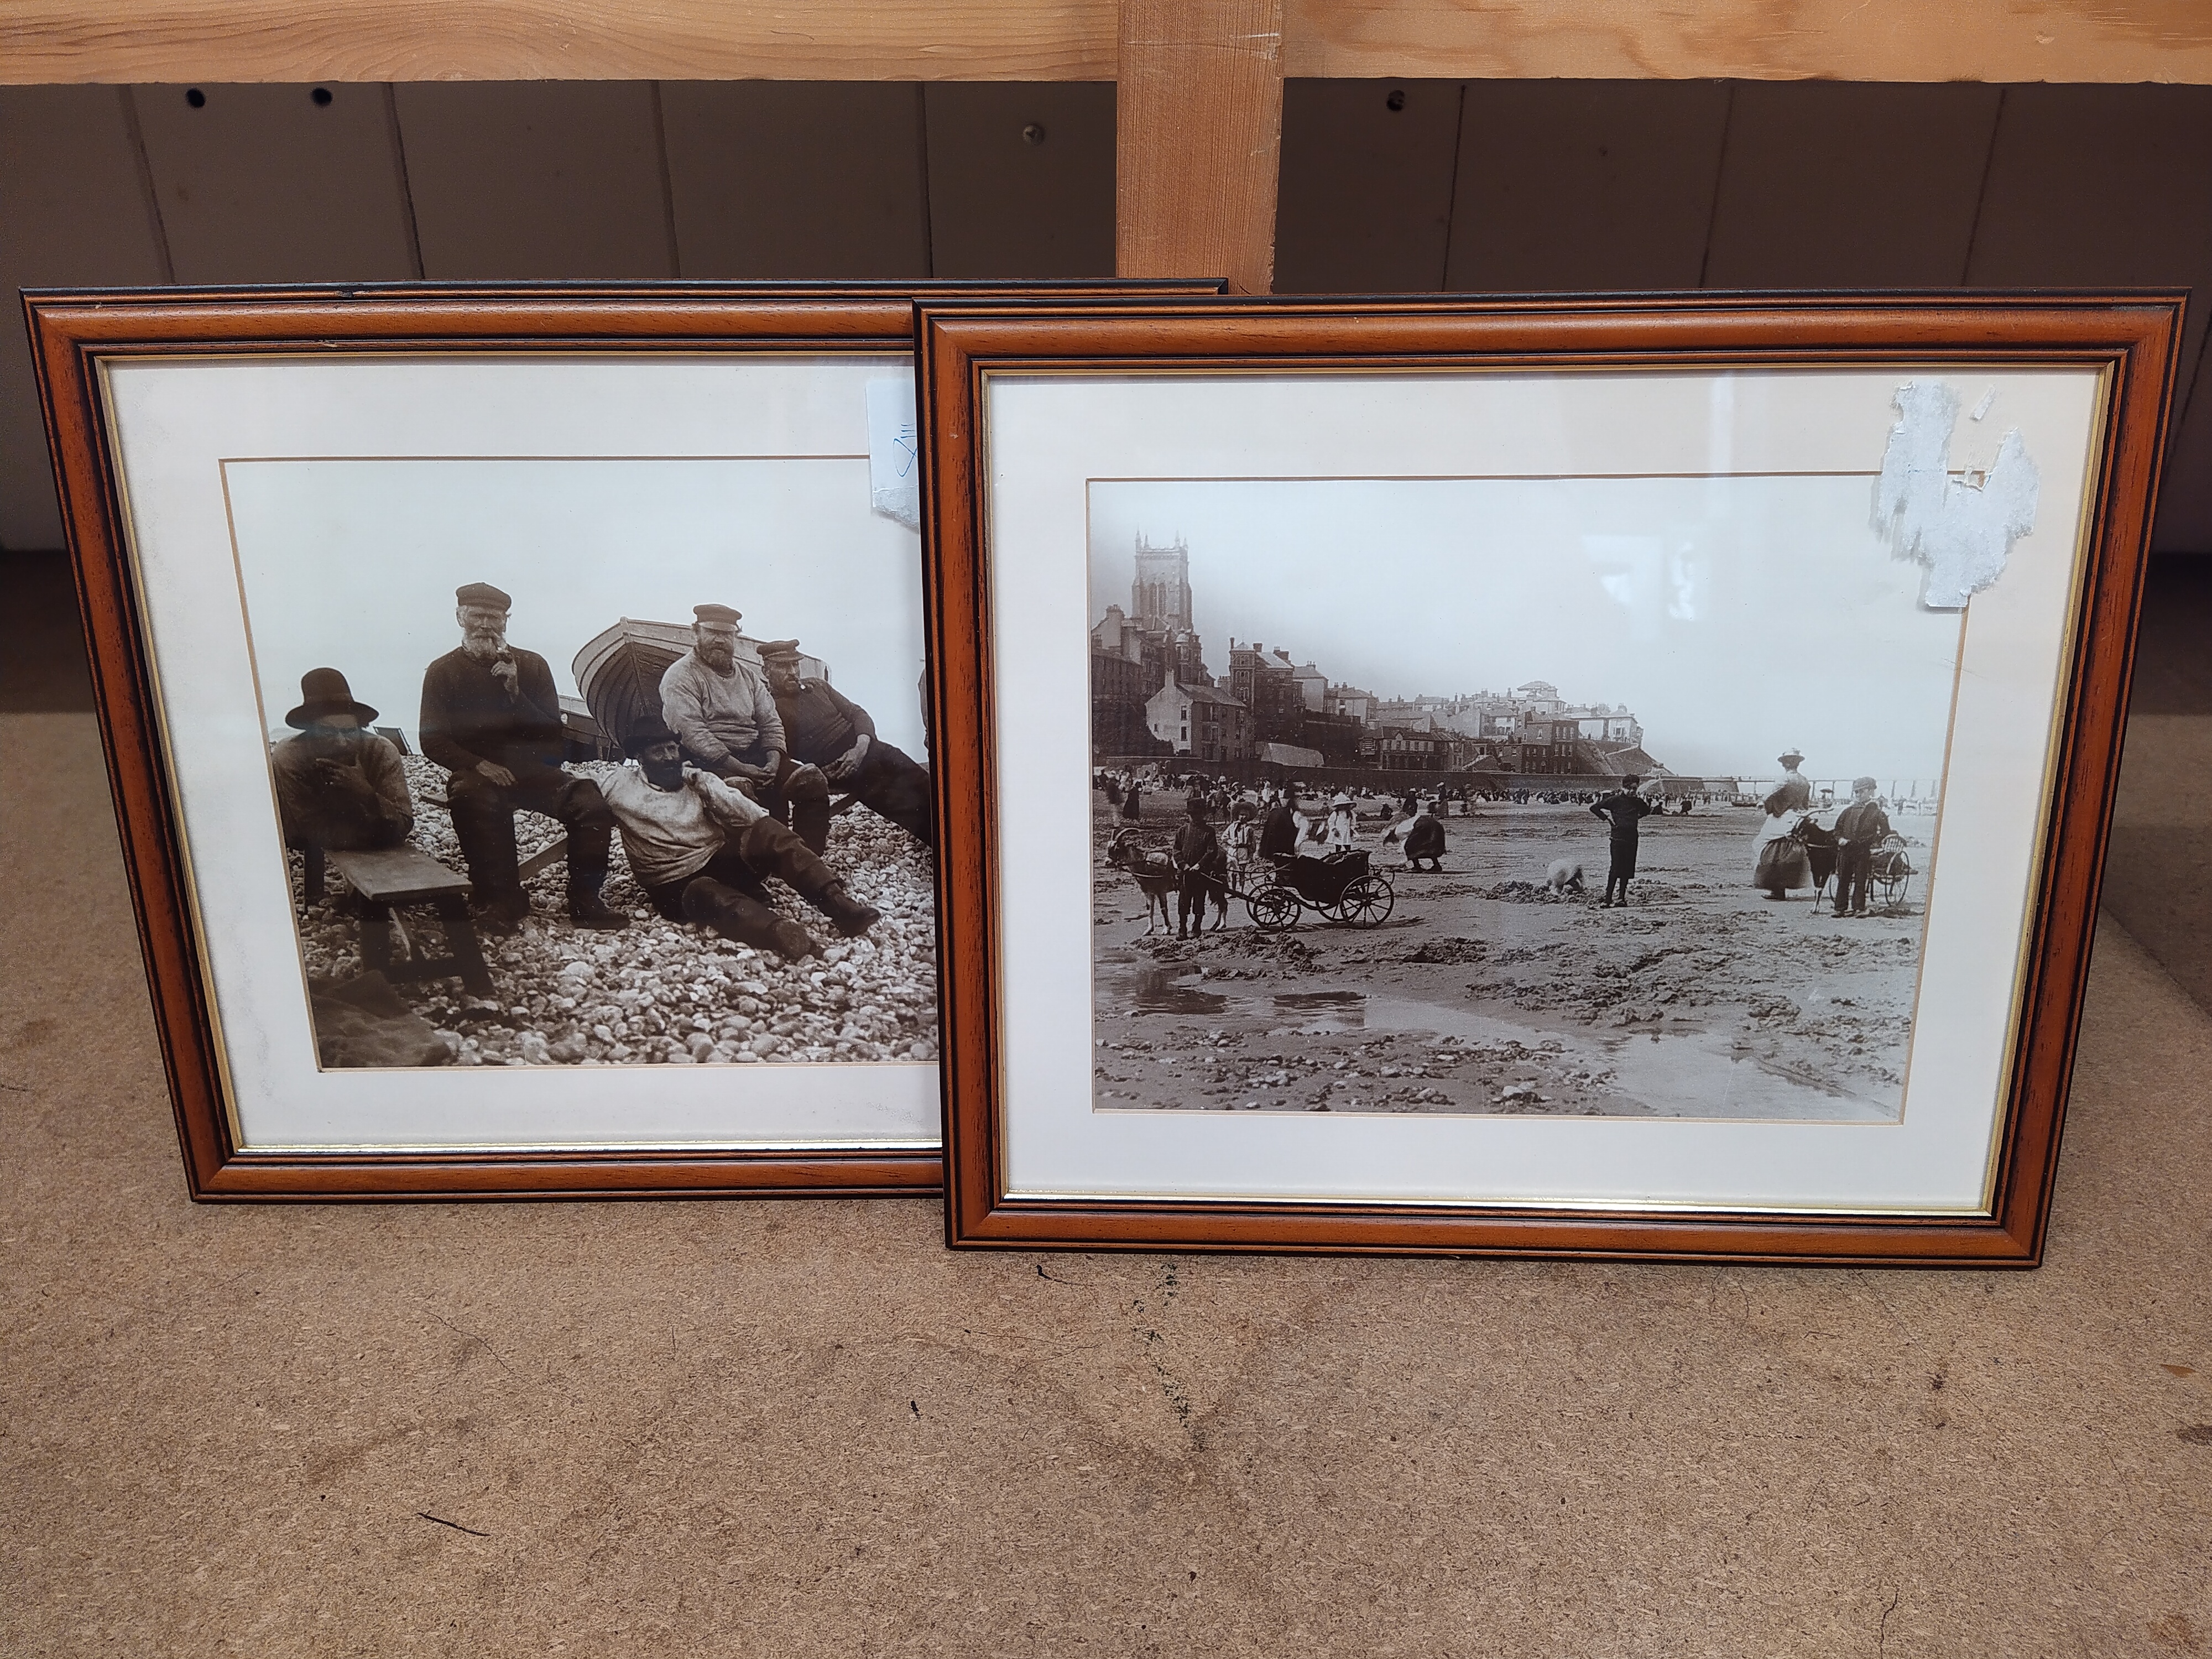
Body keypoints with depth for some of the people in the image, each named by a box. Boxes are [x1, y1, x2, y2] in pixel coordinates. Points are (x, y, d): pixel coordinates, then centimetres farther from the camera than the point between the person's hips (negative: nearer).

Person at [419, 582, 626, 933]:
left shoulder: (532, 665, 12)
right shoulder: (442, 672, 8)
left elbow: (553, 733, 4)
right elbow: (433, 740, 1)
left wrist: (516, 692, -11)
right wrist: (479, 765, -16)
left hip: (532, 771, 2)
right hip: (476, 774, -2)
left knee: (590, 799, -25)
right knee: (479, 802, -39)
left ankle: (584, 902, -15)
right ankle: (502, 901, -27)